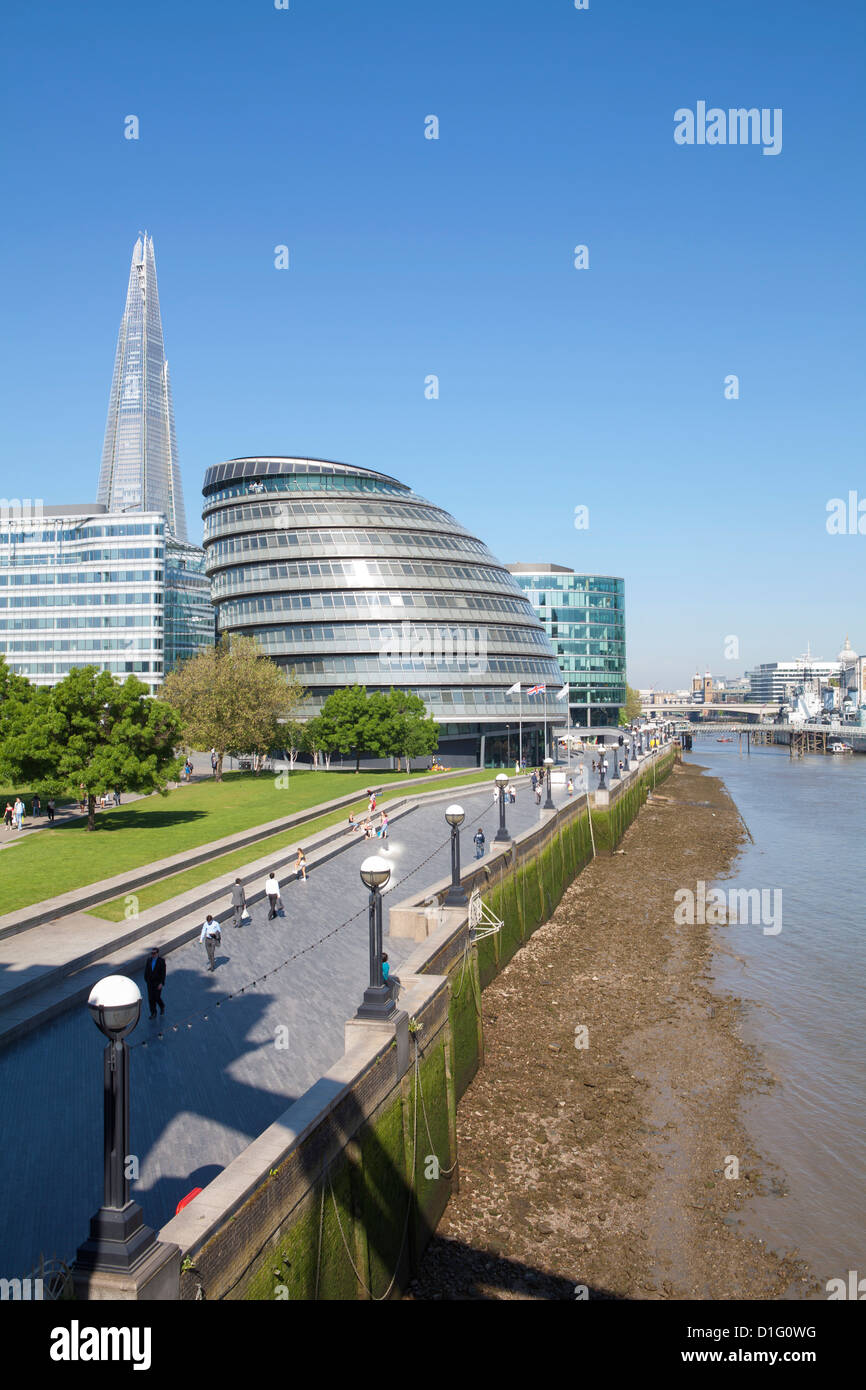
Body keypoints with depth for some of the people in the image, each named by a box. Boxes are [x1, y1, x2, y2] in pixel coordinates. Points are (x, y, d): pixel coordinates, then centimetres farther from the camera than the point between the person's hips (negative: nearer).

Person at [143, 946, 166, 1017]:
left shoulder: (161, 961, -17)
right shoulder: (149, 959, -5)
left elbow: (163, 973, -15)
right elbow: (146, 970, 5)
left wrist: (161, 983, -19)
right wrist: (146, 980, 9)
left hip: (158, 982, -4)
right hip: (150, 982, 4)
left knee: (157, 997, -1)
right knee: (151, 998, 3)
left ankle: (162, 1007, 31)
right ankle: (153, 1013, 15)